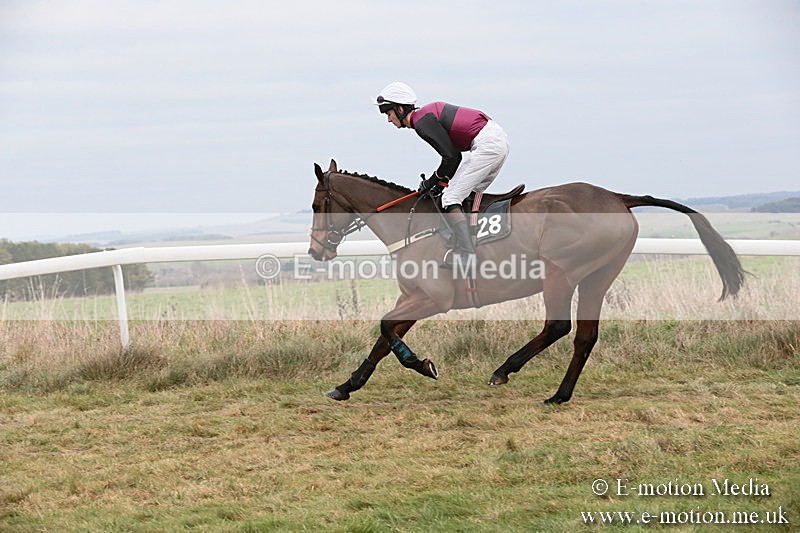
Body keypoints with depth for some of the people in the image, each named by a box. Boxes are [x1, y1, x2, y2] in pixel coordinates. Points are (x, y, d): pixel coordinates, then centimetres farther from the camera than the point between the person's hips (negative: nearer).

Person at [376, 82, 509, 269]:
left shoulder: (422, 123, -10)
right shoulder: (428, 114, 20)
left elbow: (451, 156, -11)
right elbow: (454, 154, 21)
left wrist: (433, 180, 2)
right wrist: (443, 182, 15)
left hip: (486, 145, -10)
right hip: (499, 139, 10)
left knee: (450, 199, -8)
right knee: (469, 196, 19)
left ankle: (465, 256, -17)